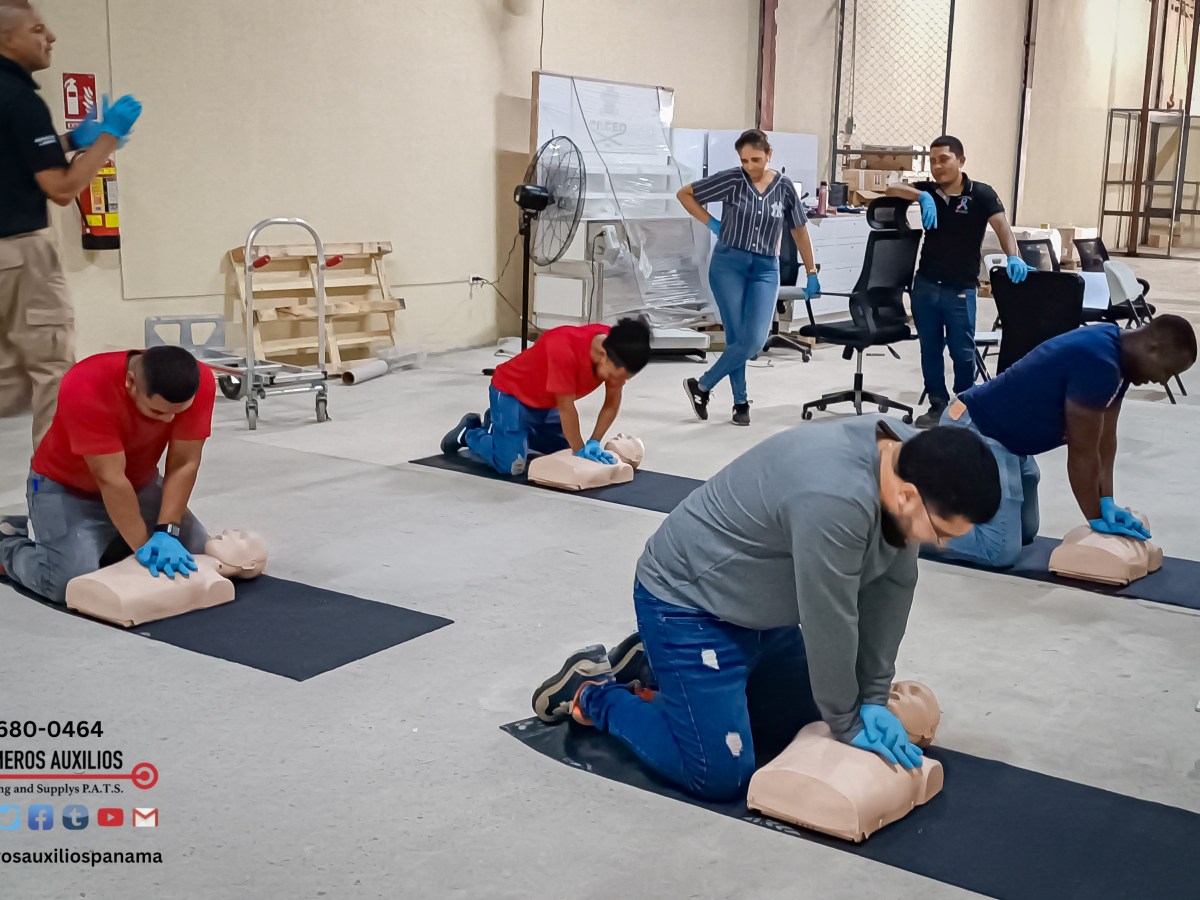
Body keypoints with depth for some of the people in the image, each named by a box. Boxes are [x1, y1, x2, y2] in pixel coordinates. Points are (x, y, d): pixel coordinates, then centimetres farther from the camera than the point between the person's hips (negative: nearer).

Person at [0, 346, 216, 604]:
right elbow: (110, 479, -33)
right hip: (66, 487, -5)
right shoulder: (86, 387, -35)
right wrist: (143, 546, -32)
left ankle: (101, 541, 16)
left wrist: (167, 532, -27)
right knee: (72, 580, -24)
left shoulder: (200, 382, -24)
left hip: (140, 485, 5)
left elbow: (184, 464, -19)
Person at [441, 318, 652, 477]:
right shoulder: (564, 350, -41)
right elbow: (566, 408, -32)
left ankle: (499, 426, 31)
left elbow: (612, 403, -7)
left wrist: (594, 443, -16)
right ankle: (469, 433, 10)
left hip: (547, 402, 8)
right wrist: (581, 451, -22)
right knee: (511, 466, -20)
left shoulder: (617, 350, -19)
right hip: (512, 393, -8)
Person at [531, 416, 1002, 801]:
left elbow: (891, 586, -4)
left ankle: (651, 666, 27)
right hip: (688, 602, -9)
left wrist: (874, 697, -4)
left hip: (759, 606, 9)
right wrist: (849, 726, -11)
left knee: (805, 724, 16)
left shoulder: (909, 458, -10)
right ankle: (592, 692, 9)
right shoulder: (835, 500, -38)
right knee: (720, 776, -12)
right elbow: (829, 625, -27)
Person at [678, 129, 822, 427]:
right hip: (729, 264, -2)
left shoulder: (784, 187, 3)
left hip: (765, 269, 2)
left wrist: (811, 273, 16)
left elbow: (800, 230, 14)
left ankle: (702, 386, 5)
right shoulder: (731, 180, -4)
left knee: (755, 340, -11)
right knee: (737, 338, -4)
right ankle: (741, 403, 13)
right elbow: (685, 194, 5)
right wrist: (711, 223, -1)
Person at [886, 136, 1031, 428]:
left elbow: (1001, 226, -18)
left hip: (960, 289, -4)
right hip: (926, 285, 4)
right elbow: (892, 190, -7)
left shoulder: (981, 194, -7)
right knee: (930, 349, 11)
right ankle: (938, 405, 23)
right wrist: (922, 196, -26)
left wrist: (1013, 257, -37)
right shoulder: (927, 191, 4)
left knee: (962, 352, 4)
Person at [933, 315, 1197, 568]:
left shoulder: (1116, 353, 3)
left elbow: (1105, 438, 7)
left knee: (1025, 533, 20)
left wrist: (1107, 502, 0)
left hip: (1005, 435, 11)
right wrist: (1096, 519, -8)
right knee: (1000, 550, -18)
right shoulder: (1098, 363, -28)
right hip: (976, 433, -11)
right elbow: (1082, 453, -20)